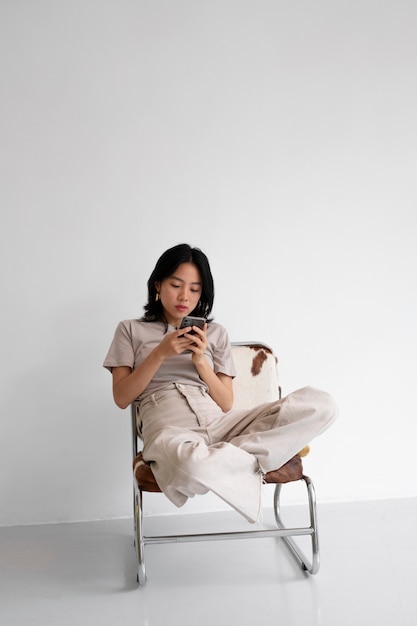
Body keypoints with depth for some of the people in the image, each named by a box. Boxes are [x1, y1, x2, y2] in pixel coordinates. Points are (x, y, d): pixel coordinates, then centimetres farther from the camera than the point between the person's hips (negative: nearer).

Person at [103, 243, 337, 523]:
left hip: (219, 422, 4)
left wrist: (200, 360, -3)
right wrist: (160, 354, -6)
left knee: (321, 404, -19)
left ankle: (225, 458, -22)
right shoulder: (131, 330, 17)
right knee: (194, 468, -45)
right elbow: (122, 398, 6)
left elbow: (226, 404, 13)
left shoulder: (216, 332, 21)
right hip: (169, 426, -3)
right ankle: (253, 459, -14)